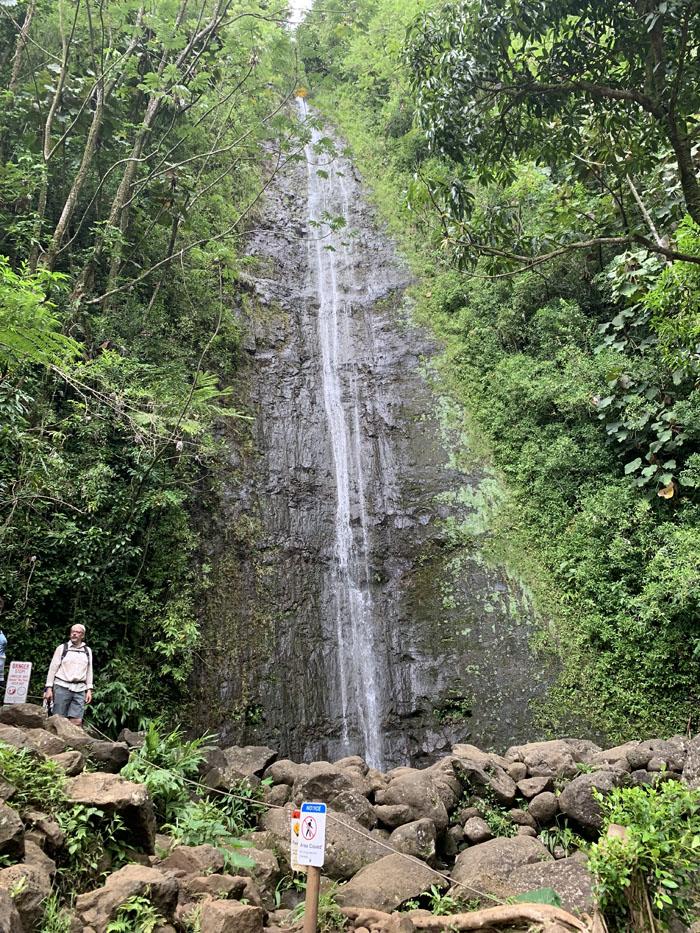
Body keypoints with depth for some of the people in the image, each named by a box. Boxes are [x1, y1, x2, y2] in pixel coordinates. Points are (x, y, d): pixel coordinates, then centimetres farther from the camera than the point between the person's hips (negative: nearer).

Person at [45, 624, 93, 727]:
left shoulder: (87, 651, 14)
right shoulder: (62, 648, 6)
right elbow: (52, 668, 5)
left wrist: (89, 690, 9)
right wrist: (49, 688, -2)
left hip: (79, 690, 2)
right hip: (62, 687, -2)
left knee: (77, 721, -4)